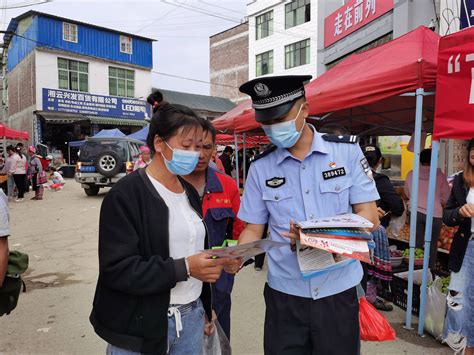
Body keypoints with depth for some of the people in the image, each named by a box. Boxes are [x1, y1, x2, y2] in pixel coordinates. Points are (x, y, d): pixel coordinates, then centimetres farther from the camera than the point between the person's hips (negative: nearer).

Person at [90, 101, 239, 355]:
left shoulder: (189, 192, 8)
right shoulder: (125, 195, -14)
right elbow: (117, 269, -19)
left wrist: (205, 308, 16)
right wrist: (183, 268, -25)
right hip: (142, 327, -5)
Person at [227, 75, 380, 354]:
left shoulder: (347, 150, -6)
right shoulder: (261, 168, -2)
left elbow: (369, 217, -6)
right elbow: (254, 229, 2)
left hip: (338, 289, 0)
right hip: (284, 292, 1)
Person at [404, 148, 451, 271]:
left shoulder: (411, 174, -3)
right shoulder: (440, 176, -10)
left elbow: (407, 193, 12)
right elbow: (446, 197, -2)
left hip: (416, 212, 2)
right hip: (434, 214, -2)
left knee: (418, 242, 11)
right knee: (433, 243, 12)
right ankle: (431, 269, 19)